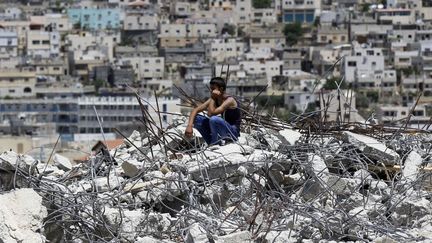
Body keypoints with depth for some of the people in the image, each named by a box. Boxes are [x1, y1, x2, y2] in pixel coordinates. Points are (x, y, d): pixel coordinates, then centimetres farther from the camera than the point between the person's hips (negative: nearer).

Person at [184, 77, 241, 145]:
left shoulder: (229, 100, -21)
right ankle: (211, 142, -1)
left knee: (214, 119, -36)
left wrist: (212, 98, -20)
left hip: (233, 132, -8)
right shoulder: (214, 99, 1)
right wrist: (189, 125, -15)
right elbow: (195, 110, -1)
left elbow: (211, 113, -31)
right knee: (196, 118, -2)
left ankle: (215, 144, -14)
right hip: (222, 129, 8)